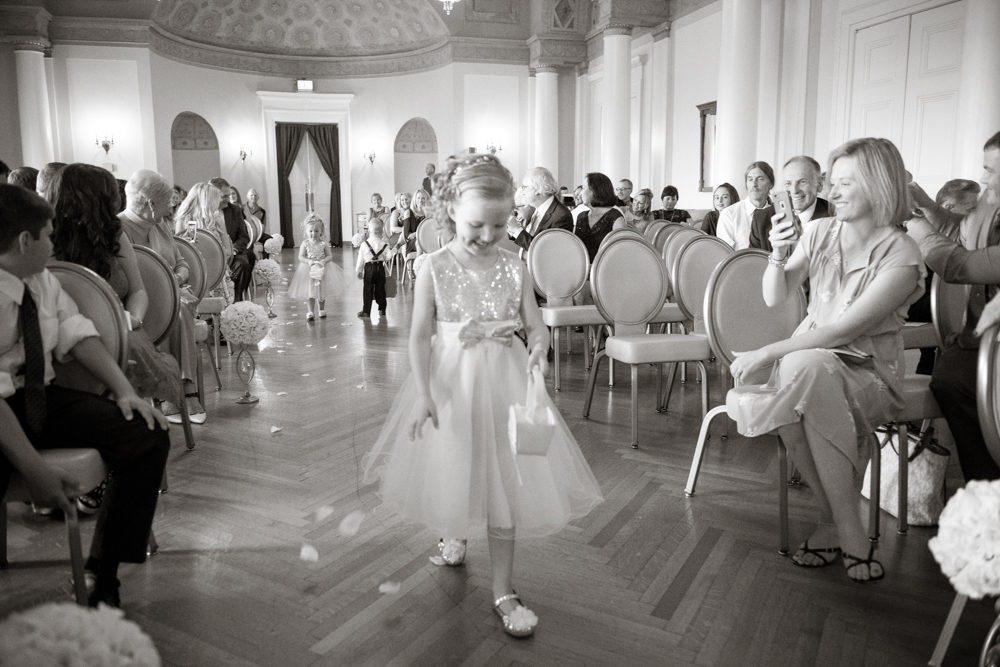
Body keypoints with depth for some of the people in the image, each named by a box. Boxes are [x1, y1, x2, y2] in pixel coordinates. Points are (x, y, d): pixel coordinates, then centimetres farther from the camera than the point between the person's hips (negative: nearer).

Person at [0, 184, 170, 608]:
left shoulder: (43, 281, 3)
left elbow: (77, 335, 4)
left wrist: (124, 391, -11)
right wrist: (35, 470, -30)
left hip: (42, 398, 7)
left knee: (149, 437, -10)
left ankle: (103, 578, -2)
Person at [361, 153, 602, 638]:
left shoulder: (513, 268, -4)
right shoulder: (434, 268, -9)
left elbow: (535, 326, -2)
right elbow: (420, 336, -9)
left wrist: (538, 349, -25)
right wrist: (425, 394, -17)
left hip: (502, 382, 1)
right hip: (450, 382, 0)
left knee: (503, 482, 4)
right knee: (451, 473, 16)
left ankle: (503, 591, 17)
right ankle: (452, 532, 52)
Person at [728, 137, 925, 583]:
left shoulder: (901, 255, -10)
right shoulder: (820, 232, 5)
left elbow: (845, 330, -21)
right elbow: (774, 297, 4)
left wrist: (769, 353, -26)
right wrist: (779, 256, -16)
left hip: (869, 370, -4)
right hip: (810, 357, 4)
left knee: (805, 368, -36)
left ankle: (836, 523, -24)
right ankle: (846, 529, -19)